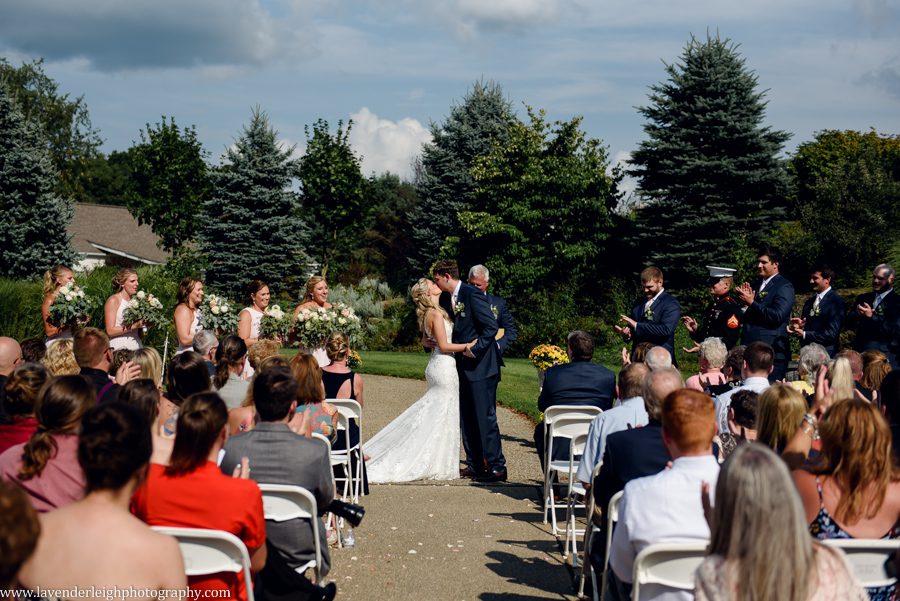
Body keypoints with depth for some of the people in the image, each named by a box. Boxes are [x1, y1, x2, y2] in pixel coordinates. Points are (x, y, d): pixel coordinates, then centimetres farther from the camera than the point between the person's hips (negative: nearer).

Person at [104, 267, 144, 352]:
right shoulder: (113, 300, -1)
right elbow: (110, 331, -10)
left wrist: (145, 324, 1)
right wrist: (134, 326, -16)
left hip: (136, 348, 5)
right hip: (118, 349, -5)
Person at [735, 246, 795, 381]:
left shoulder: (784, 287, -6)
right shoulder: (757, 285, 18)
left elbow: (777, 316, -19)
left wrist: (752, 302, -16)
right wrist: (743, 299, -1)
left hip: (771, 352, -7)